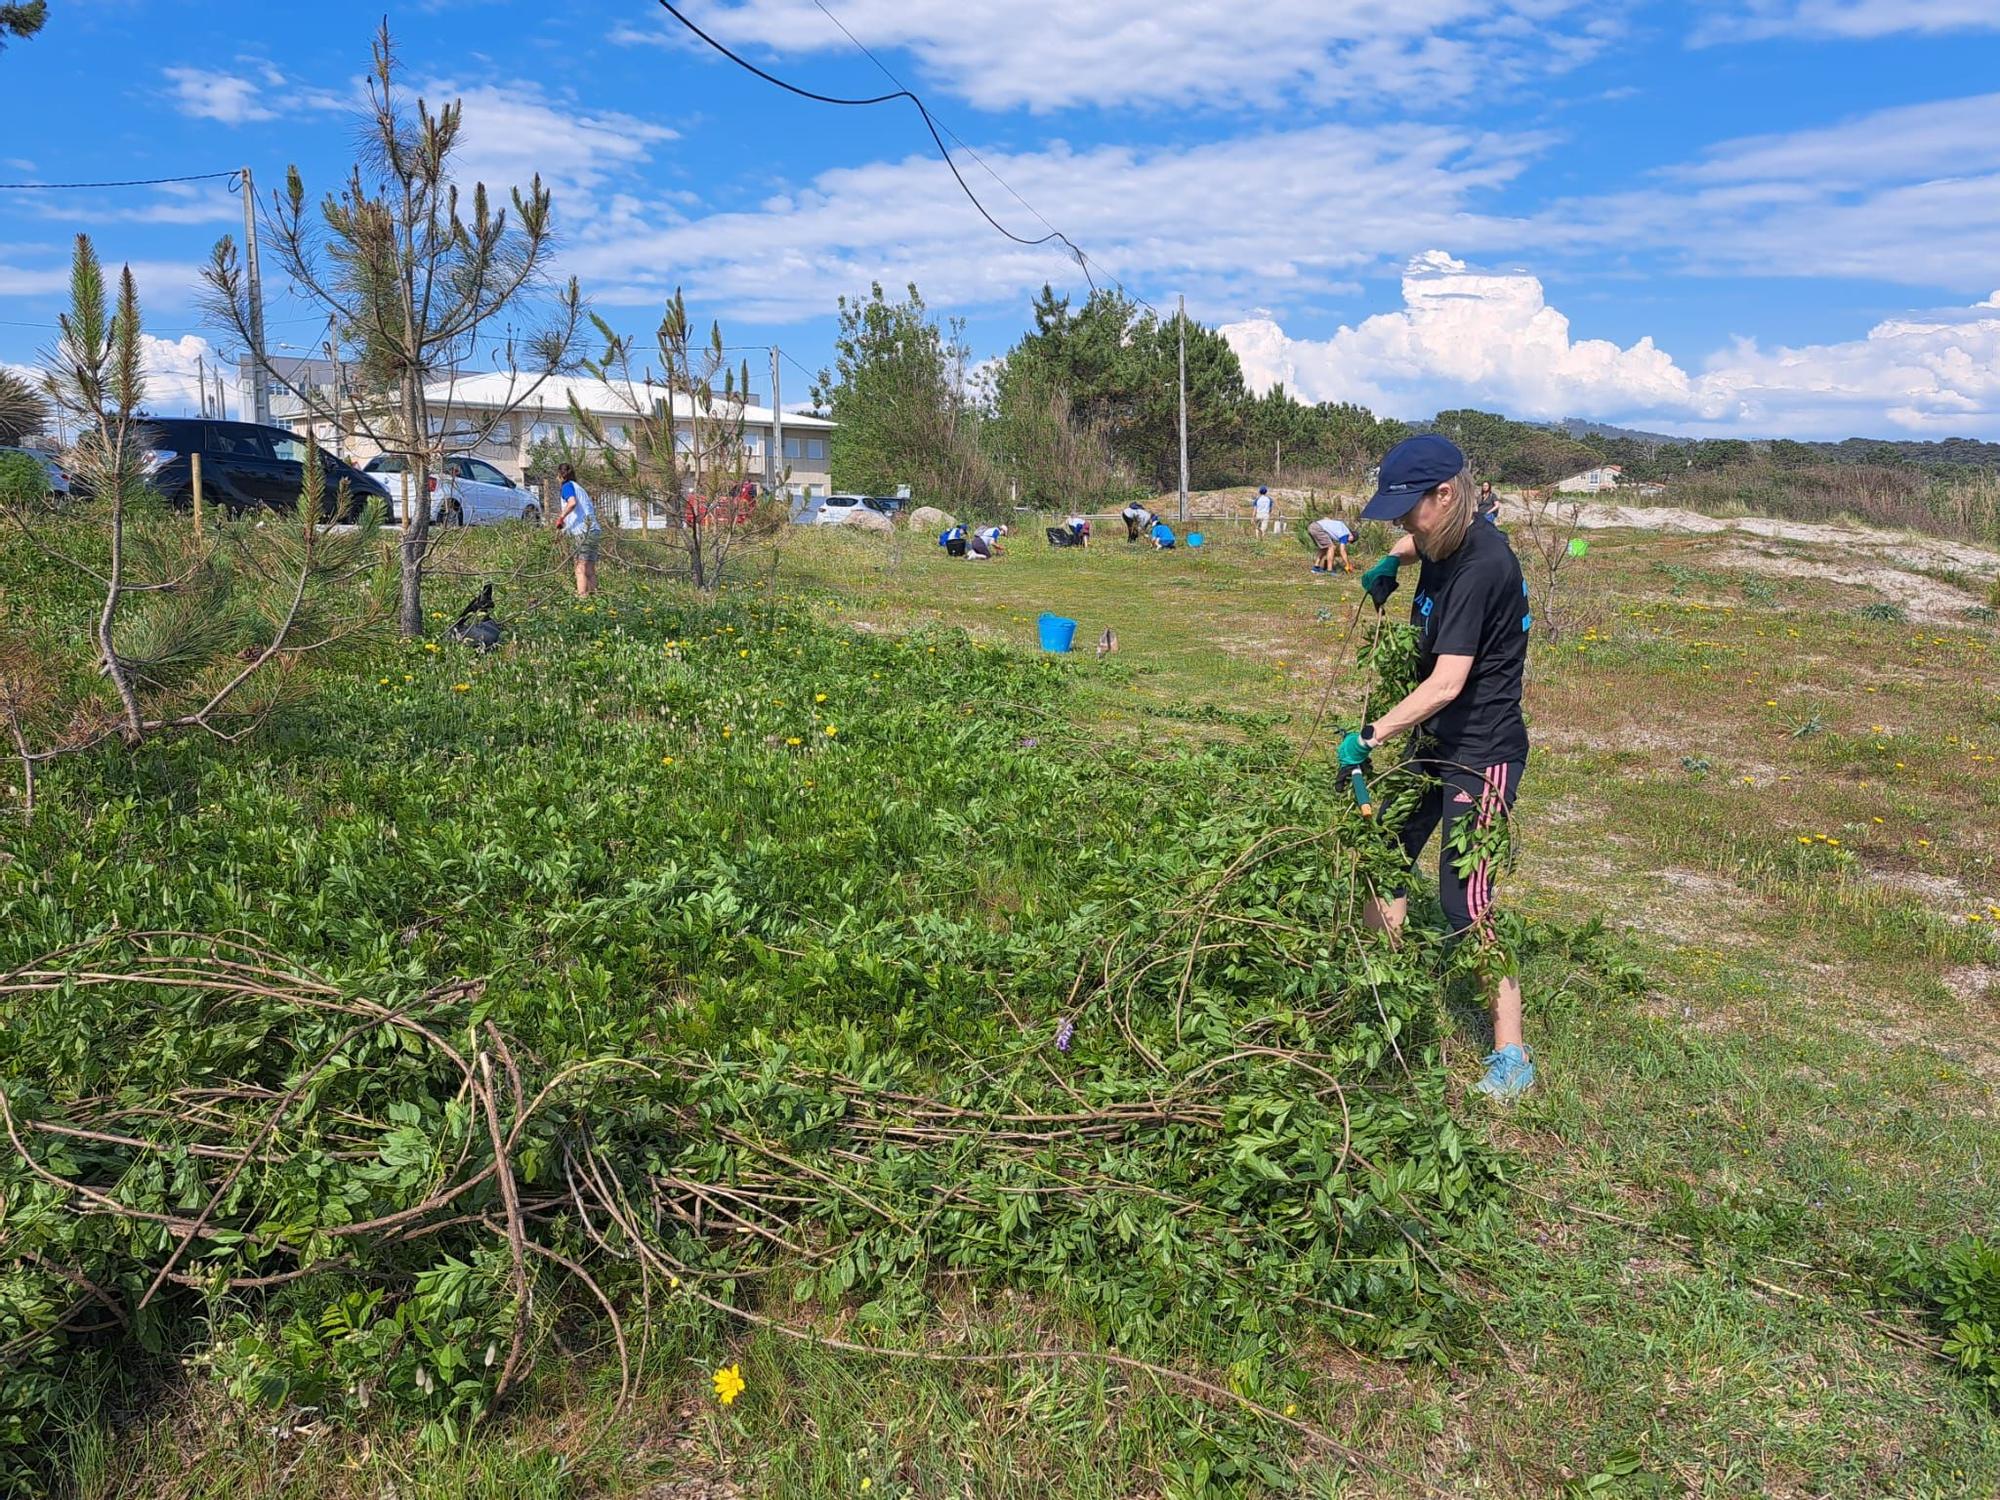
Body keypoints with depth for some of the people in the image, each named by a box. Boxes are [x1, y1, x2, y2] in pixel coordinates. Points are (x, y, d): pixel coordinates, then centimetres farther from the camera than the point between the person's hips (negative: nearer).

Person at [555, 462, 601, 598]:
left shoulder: (567, 486, 0)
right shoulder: (580, 487, 25)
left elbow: (572, 502, -22)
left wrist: (561, 518, -13)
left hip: (582, 532, -8)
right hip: (594, 531, 8)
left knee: (581, 569, -11)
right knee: (590, 570, 8)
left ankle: (582, 597, -17)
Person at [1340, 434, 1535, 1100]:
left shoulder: (1481, 565, -24)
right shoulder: (1443, 540, 3)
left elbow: (1447, 684, -30)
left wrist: (1368, 736, -27)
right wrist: (1392, 562, 14)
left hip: (1482, 753, -9)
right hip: (1436, 740, 9)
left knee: (1465, 904, -9)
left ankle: (1512, 1057, 2)